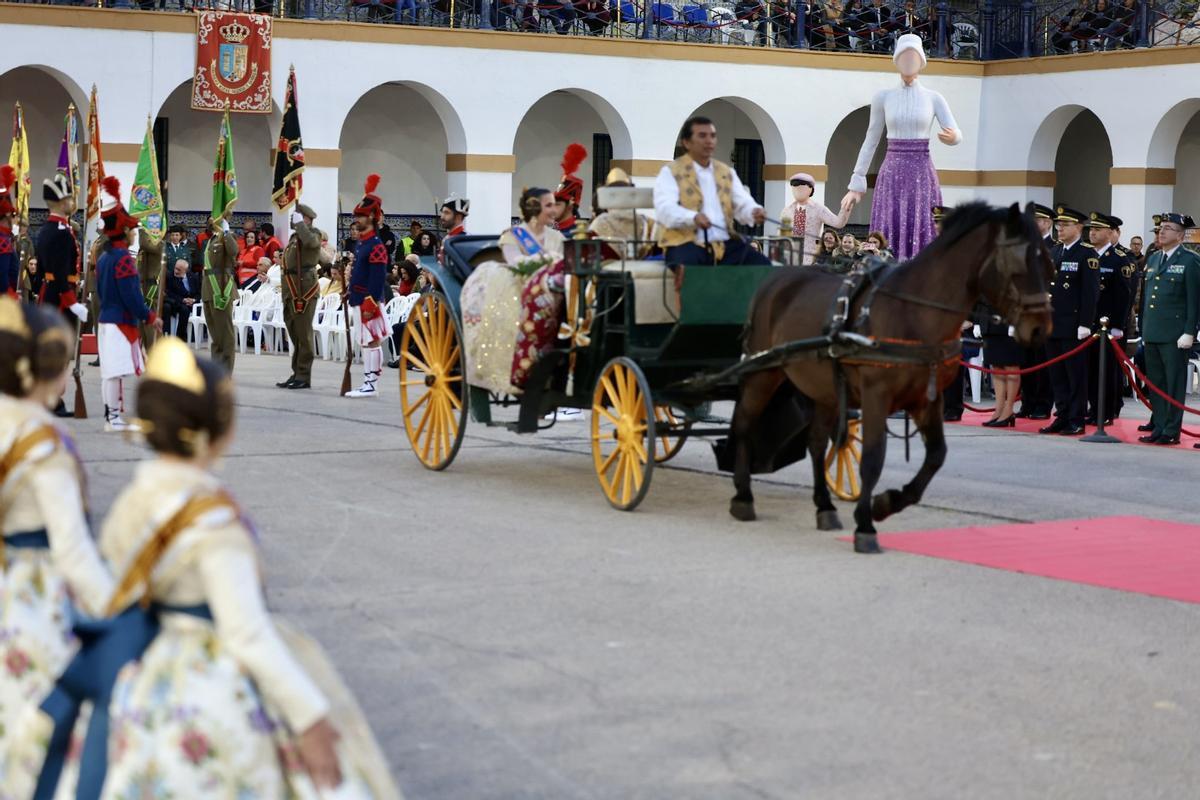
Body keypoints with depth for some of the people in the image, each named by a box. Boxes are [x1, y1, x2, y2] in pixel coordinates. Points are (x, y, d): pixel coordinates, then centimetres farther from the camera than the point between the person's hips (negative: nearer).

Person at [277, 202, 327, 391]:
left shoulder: (313, 233, -5)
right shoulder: (294, 237, 21)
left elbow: (310, 241, -31)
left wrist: (299, 223, -17)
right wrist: (286, 295, 22)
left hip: (304, 289, -9)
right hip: (291, 290, 9)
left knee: (303, 334, -7)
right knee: (294, 333, 14)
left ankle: (304, 377, -5)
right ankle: (297, 373, 21)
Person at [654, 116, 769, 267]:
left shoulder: (727, 172, 20)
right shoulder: (671, 172, 3)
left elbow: (742, 204, 10)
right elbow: (665, 209, -13)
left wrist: (754, 212, -15)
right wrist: (693, 218, -33)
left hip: (724, 244, 5)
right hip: (686, 243, -5)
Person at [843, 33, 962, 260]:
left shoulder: (934, 98, 5)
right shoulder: (883, 97, 6)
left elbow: (958, 136, -3)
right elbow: (871, 141, 11)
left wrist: (951, 137, -30)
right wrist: (857, 183, 10)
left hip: (922, 175, 0)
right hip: (892, 175, 0)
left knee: (922, 238, -5)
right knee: (888, 239, -6)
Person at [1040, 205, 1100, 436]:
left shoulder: (1087, 254, -6)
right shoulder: (1054, 252, 15)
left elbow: (1091, 292, -12)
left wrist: (1085, 324, -16)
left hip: (1073, 327, -7)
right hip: (1052, 325, 7)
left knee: (1076, 375, -1)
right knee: (1057, 375, 10)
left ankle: (1077, 421, 4)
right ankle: (1062, 417, 16)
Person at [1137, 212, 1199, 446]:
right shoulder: (1153, 259, 17)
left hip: (1174, 336, -6)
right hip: (1151, 334, 7)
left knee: (1174, 383, -3)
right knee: (1155, 382, 9)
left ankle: (1171, 431, -1)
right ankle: (1158, 423, 17)